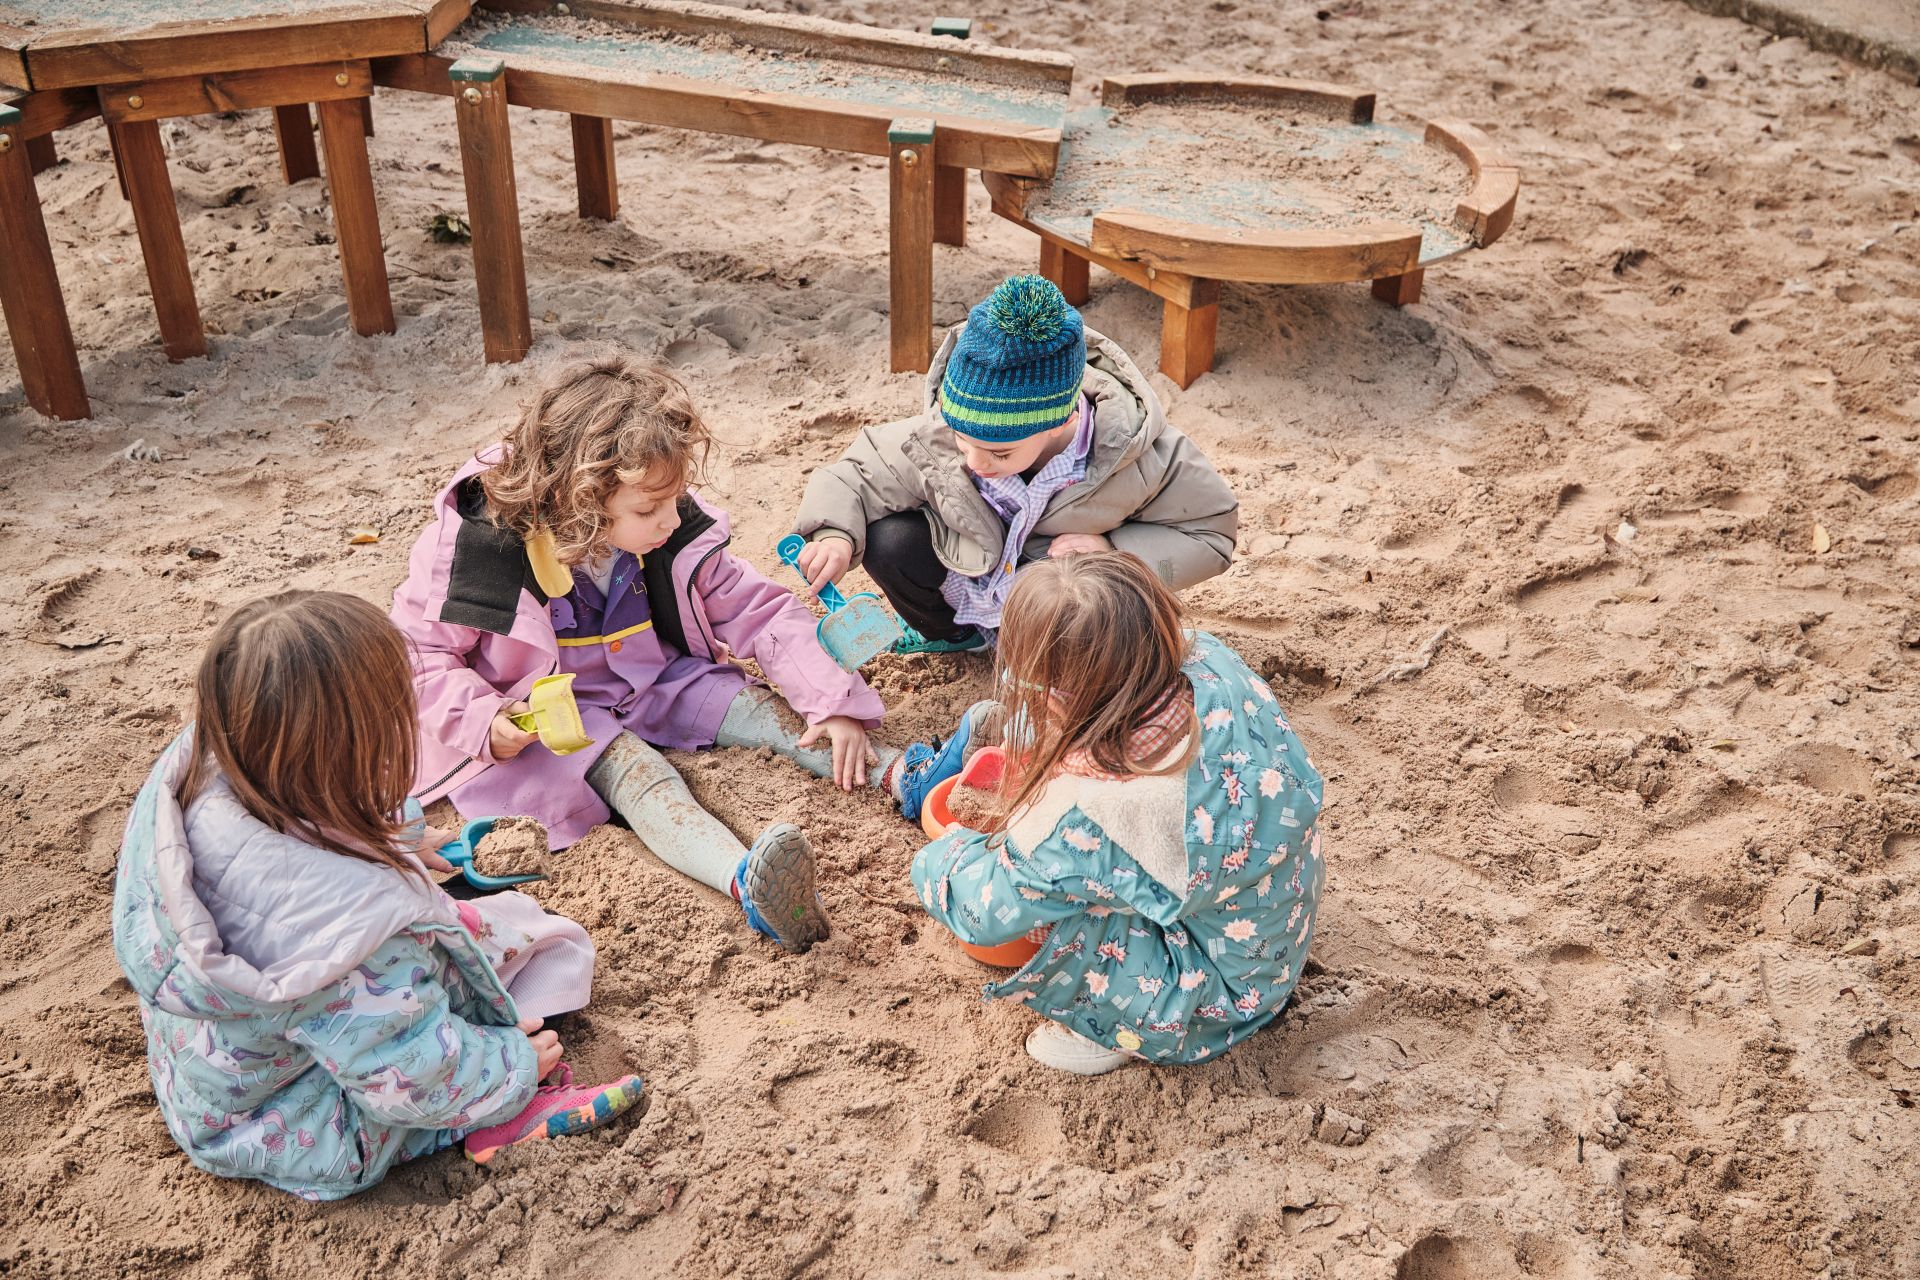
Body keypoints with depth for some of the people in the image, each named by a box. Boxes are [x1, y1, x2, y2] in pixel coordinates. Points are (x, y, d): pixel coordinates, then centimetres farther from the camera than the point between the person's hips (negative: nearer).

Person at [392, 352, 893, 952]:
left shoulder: (677, 532, -10)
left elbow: (761, 610, -5)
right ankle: (745, 880, -60)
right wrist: (483, 722, -27)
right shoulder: (476, 543, -20)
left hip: (660, 679, 5)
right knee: (635, 769, -33)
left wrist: (835, 701, -16)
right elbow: (419, 651, -10)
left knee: (767, 711, -17)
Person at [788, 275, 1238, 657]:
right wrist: (835, 533, -37)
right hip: (968, 580, 2)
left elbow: (1212, 531, -18)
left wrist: (1115, 552, -33)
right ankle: (953, 633, 9)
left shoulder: (1139, 458, -33)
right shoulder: (937, 436, -31)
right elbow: (854, 477, -14)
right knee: (887, 540, -25)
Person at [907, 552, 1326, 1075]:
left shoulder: (1084, 811, -37)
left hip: (1219, 995, -7)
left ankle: (1115, 1031, 3)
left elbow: (983, 912, -21)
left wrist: (938, 859, 3)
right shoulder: (1208, 659, -20)